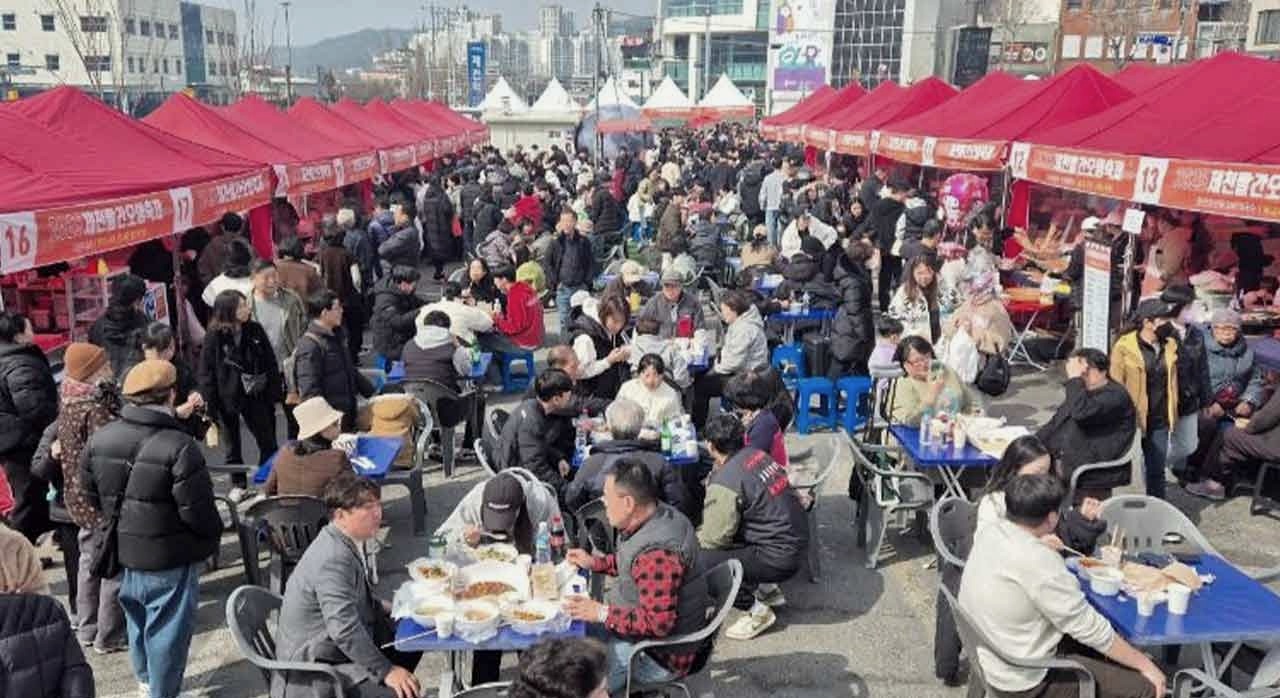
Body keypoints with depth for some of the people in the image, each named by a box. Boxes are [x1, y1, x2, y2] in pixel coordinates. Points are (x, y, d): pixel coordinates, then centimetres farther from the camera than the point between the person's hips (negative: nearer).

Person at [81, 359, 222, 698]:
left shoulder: (99, 440, -5)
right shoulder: (179, 447, -25)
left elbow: (92, 496, 7)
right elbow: (198, 511, -21)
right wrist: (213, 537, -1)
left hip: (122, 550, 7)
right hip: (170, 558, -7)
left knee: (137, 615, 26)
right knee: (167, 627, 9)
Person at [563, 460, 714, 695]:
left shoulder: (657, 553, -33)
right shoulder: (659, 516, -3)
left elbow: (657, 624, -32)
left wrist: (602, 613, -25)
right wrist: (594, 562, 9)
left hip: (660, 656, -10)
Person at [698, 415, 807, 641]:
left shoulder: (725, 483, -21)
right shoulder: (755, 453, 2)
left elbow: (714, 538, -13)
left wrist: (692, 539, 7)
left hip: (779, 558, -9)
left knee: (699, 562, -16)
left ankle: (756, 610, -2)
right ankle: (765, 590, 24)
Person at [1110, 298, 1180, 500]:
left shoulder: (1170, 345, 6)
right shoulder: (1124, 346, -12)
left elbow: (1172, 380, 14)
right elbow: (1116, 386, -9)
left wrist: (1172, 412, 11)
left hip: (1160, 420, 5)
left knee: (1156, 469, 15)